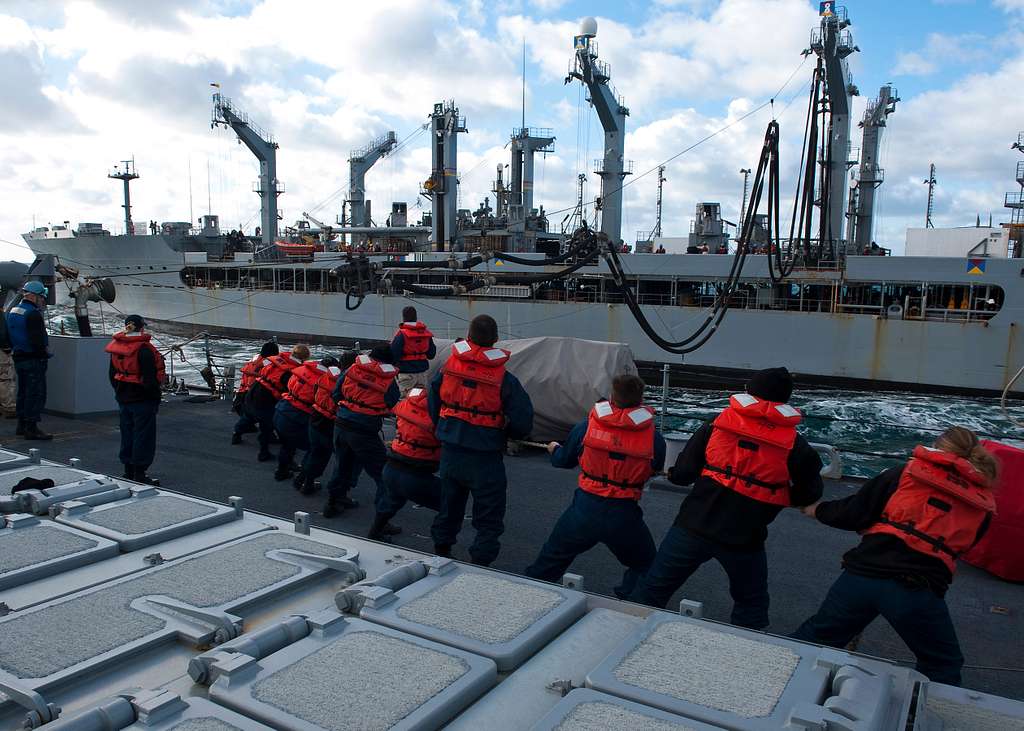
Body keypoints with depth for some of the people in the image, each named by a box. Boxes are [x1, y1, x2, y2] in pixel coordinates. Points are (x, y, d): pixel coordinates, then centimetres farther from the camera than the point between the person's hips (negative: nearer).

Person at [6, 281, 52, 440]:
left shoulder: (12, 311, 14)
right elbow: (37, 340, -23)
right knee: (36, 393, -6)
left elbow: (8, 336, 20)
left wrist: (14, 350, 21)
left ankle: (22, 425, 25)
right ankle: (31, 428, -5)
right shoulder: (33, 314, -17)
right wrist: (45, 350, -8)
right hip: (34, 360, -10)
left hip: (18, 359, 10)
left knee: (23, 392, 17)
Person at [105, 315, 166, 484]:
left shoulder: (116, 347, 6)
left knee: (127, 433, 17)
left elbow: (113, 375, 14)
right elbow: (150, 378, -19)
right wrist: (155, 398, -9)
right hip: (142, 400, -8)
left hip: (123, 398, 8)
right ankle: (139, 474, 2)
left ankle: (128, 470, 26)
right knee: (143, 435, 0)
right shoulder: (144, 349, -19)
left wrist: (119, 392, 21)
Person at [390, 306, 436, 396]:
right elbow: (431, 354, 12)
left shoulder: (401, 334, -13)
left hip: (406, 373, -5)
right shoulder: (426, 333, 6)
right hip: (422, 372, 6)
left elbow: (394, 354, -16)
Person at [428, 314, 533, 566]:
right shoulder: (505, 379, -14)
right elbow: (522, 423, -12)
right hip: (485, 458, -4)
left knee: (449, 508, 25)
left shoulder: (447, 368, -4)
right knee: (489, 520, 10)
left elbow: (432, 406, 5)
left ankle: (441, 552, 40)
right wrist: (504, 433, 8)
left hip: (450, 453, 5)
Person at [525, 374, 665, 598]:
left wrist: (555, 449, 34)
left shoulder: (587, 426, -5)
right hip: (624, 515, -2)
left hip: (585, 509, 2)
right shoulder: (654, 437, -8)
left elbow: (565, 460, 10)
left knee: (553, 556, 24)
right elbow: (656, 470, 10)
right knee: (644, 566, 22)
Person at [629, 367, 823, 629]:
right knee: (752, 604, 24)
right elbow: (809, 495, 5)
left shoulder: (715, 425, -1)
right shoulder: (795, 445, -3)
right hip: (745, 539, 0)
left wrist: (673, 473, 22)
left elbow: (682, 474, -1)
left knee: (654, 587, 15)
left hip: (694, 527, 1)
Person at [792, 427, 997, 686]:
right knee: (943, 668, 23)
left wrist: (819, 510, 23)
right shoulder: (984, 505, 10)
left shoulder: (907, 472, 5)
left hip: (863, 575, 1)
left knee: (818, 636, 19)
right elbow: (959, 548, 20)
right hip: (917, 592, 0)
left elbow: (853, 514, 4)